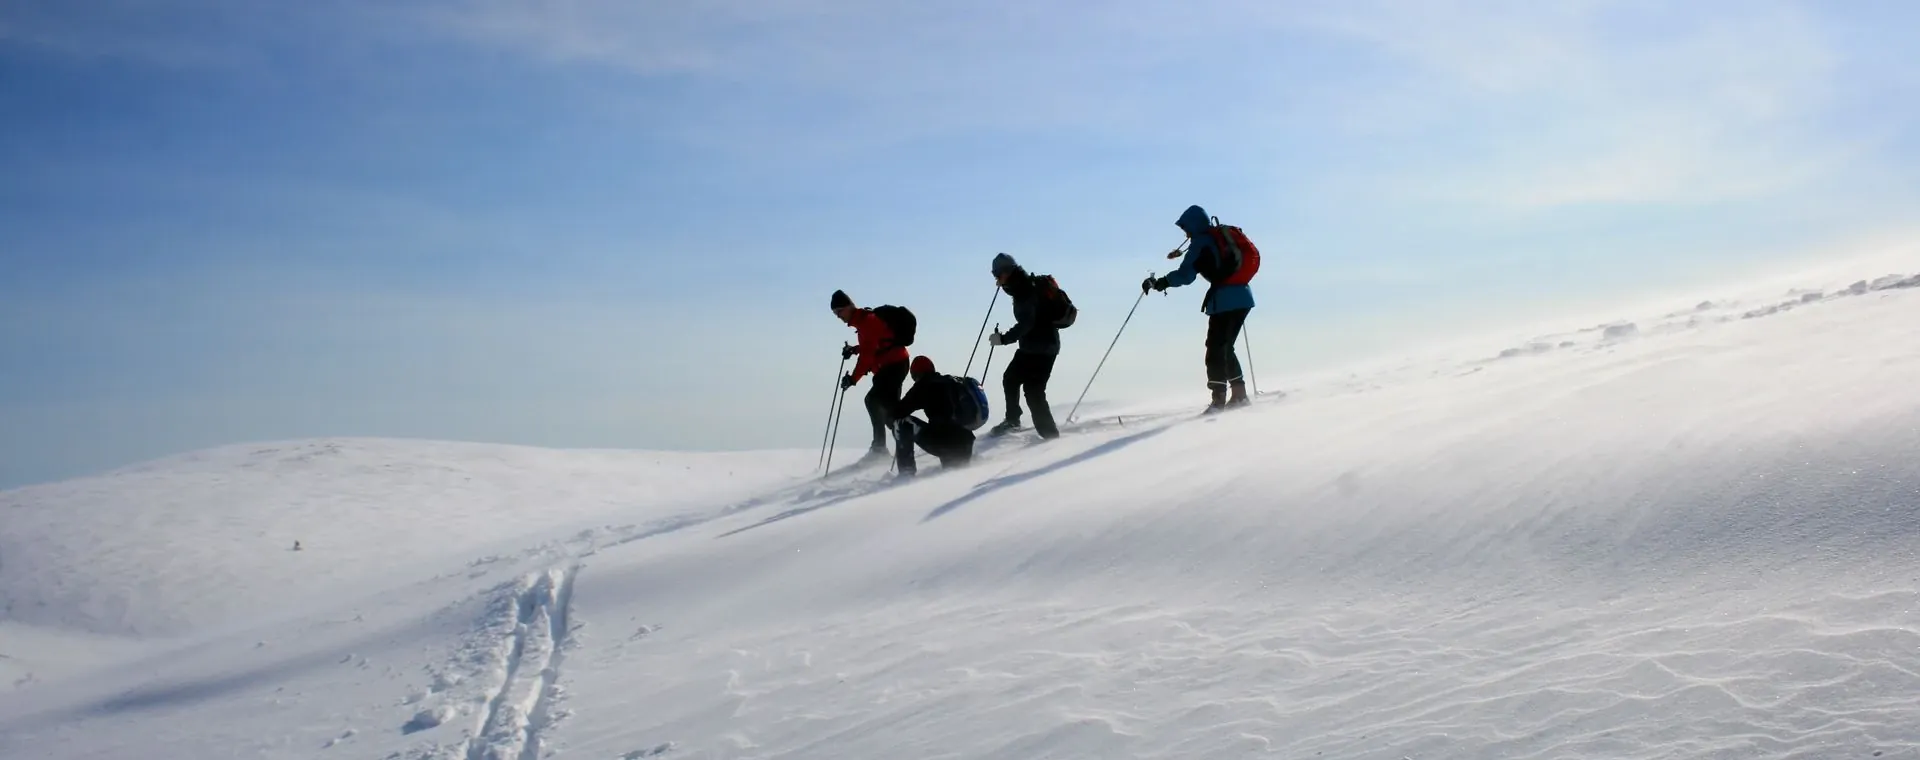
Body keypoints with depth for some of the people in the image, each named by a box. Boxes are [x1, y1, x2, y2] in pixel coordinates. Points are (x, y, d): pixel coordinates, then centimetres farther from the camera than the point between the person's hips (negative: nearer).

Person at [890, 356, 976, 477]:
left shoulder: (923, 386, 3)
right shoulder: (952, 381, 18)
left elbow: (898, 411, 2)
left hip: (942, 442, -7)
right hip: (965, 446, 7)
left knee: (903, 422, 5)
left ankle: (906, 473, 2)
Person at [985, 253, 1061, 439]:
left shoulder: (1025, 291, -22)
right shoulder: (1026, 285, 9)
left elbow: (1026, 323, -31)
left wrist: (1004, 338, -30)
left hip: (1041, 348, -11)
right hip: (1031, 346, 11)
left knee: (1033, 391, -15)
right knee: (1010, 379, 22)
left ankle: (1049, 433, -11)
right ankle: (1012, 420, 39)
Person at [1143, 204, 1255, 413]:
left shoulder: (1200, 242, -4)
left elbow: (1186, 275, -12)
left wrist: (1160, 282, -7)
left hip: (1225, 299, -8)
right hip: (1243, 297, 8)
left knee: (1215, 349, -5)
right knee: (1225, 348, 17)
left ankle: (1218, 399, -12)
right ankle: (1239, 395, 15)